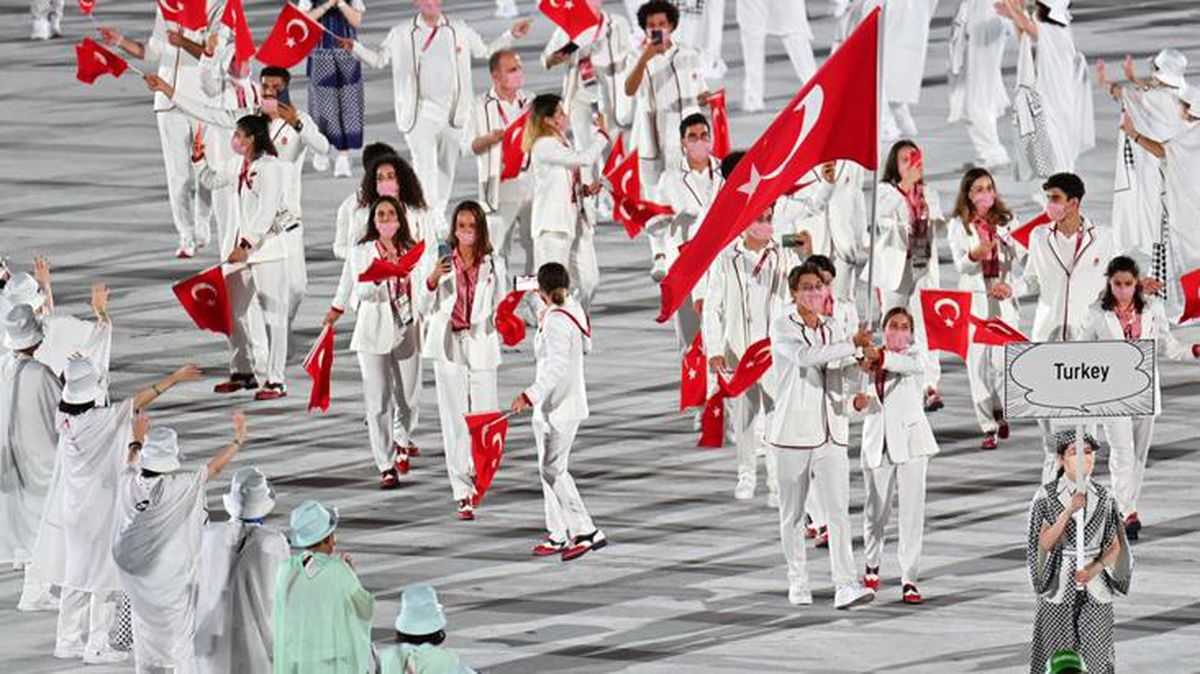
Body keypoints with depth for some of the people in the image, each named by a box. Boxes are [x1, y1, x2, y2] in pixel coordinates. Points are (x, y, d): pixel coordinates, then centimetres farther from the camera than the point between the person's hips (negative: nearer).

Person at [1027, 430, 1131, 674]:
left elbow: (1115, 546, 6)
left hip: (1096, 588, 2)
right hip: (1059, 589, -2)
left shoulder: (1103, 498, 3)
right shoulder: (1046, 496, -4)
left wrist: (1095, 568, -13)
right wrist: (1069, 511, -21)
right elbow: (1044, 543, -10)